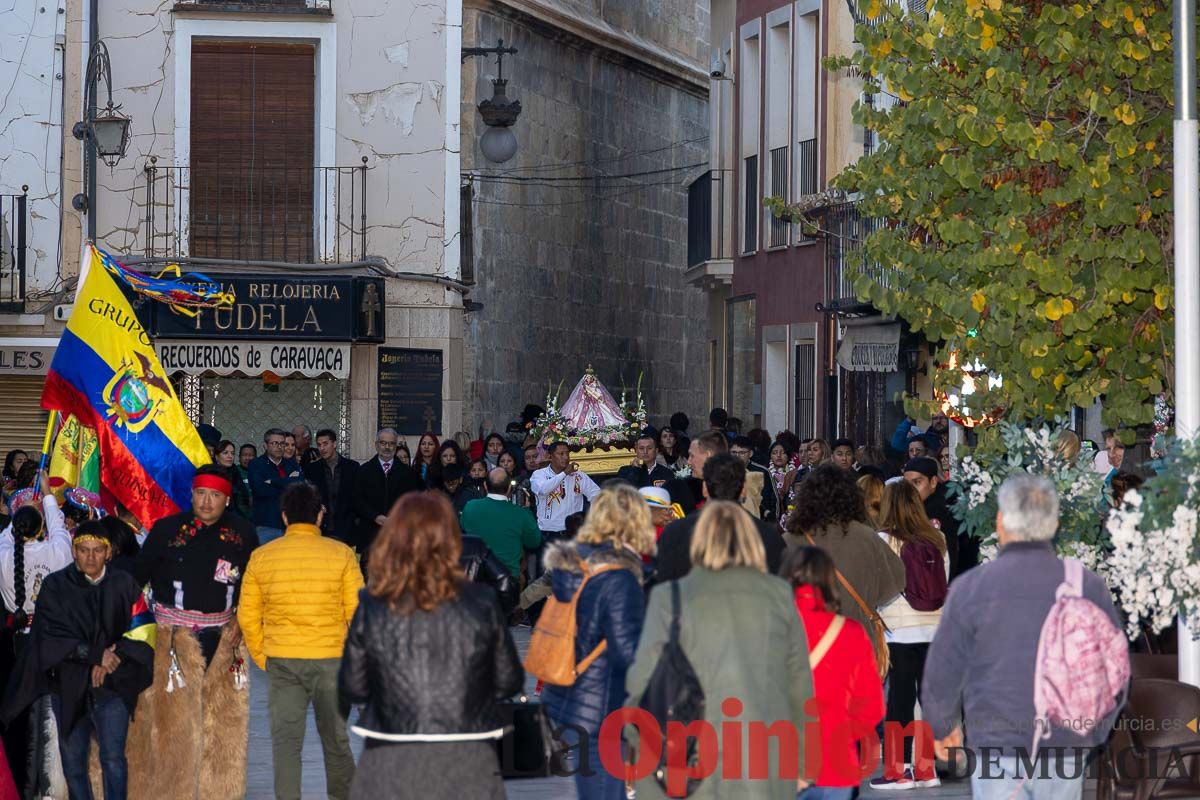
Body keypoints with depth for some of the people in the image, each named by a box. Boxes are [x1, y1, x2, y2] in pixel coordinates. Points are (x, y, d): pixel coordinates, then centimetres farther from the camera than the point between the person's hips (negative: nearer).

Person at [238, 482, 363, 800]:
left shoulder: (261, 557, 1)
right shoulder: (341, 554, -5)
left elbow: (248, 616, 3)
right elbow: (357, 612, -4)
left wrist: (262, 657, 13)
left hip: (281, 661, 1)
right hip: (331, 658, -1)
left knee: (285, 741, 4)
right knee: (336, 740, 13)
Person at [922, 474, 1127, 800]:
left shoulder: (971, 587, -10)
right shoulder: (1088, 587, -3)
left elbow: (943, 671, -4)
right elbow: (1115, 670, 2)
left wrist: (942, 725, 14)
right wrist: (1094, 733, 17)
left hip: (998, 749, -2)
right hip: (1065, 749, 2)